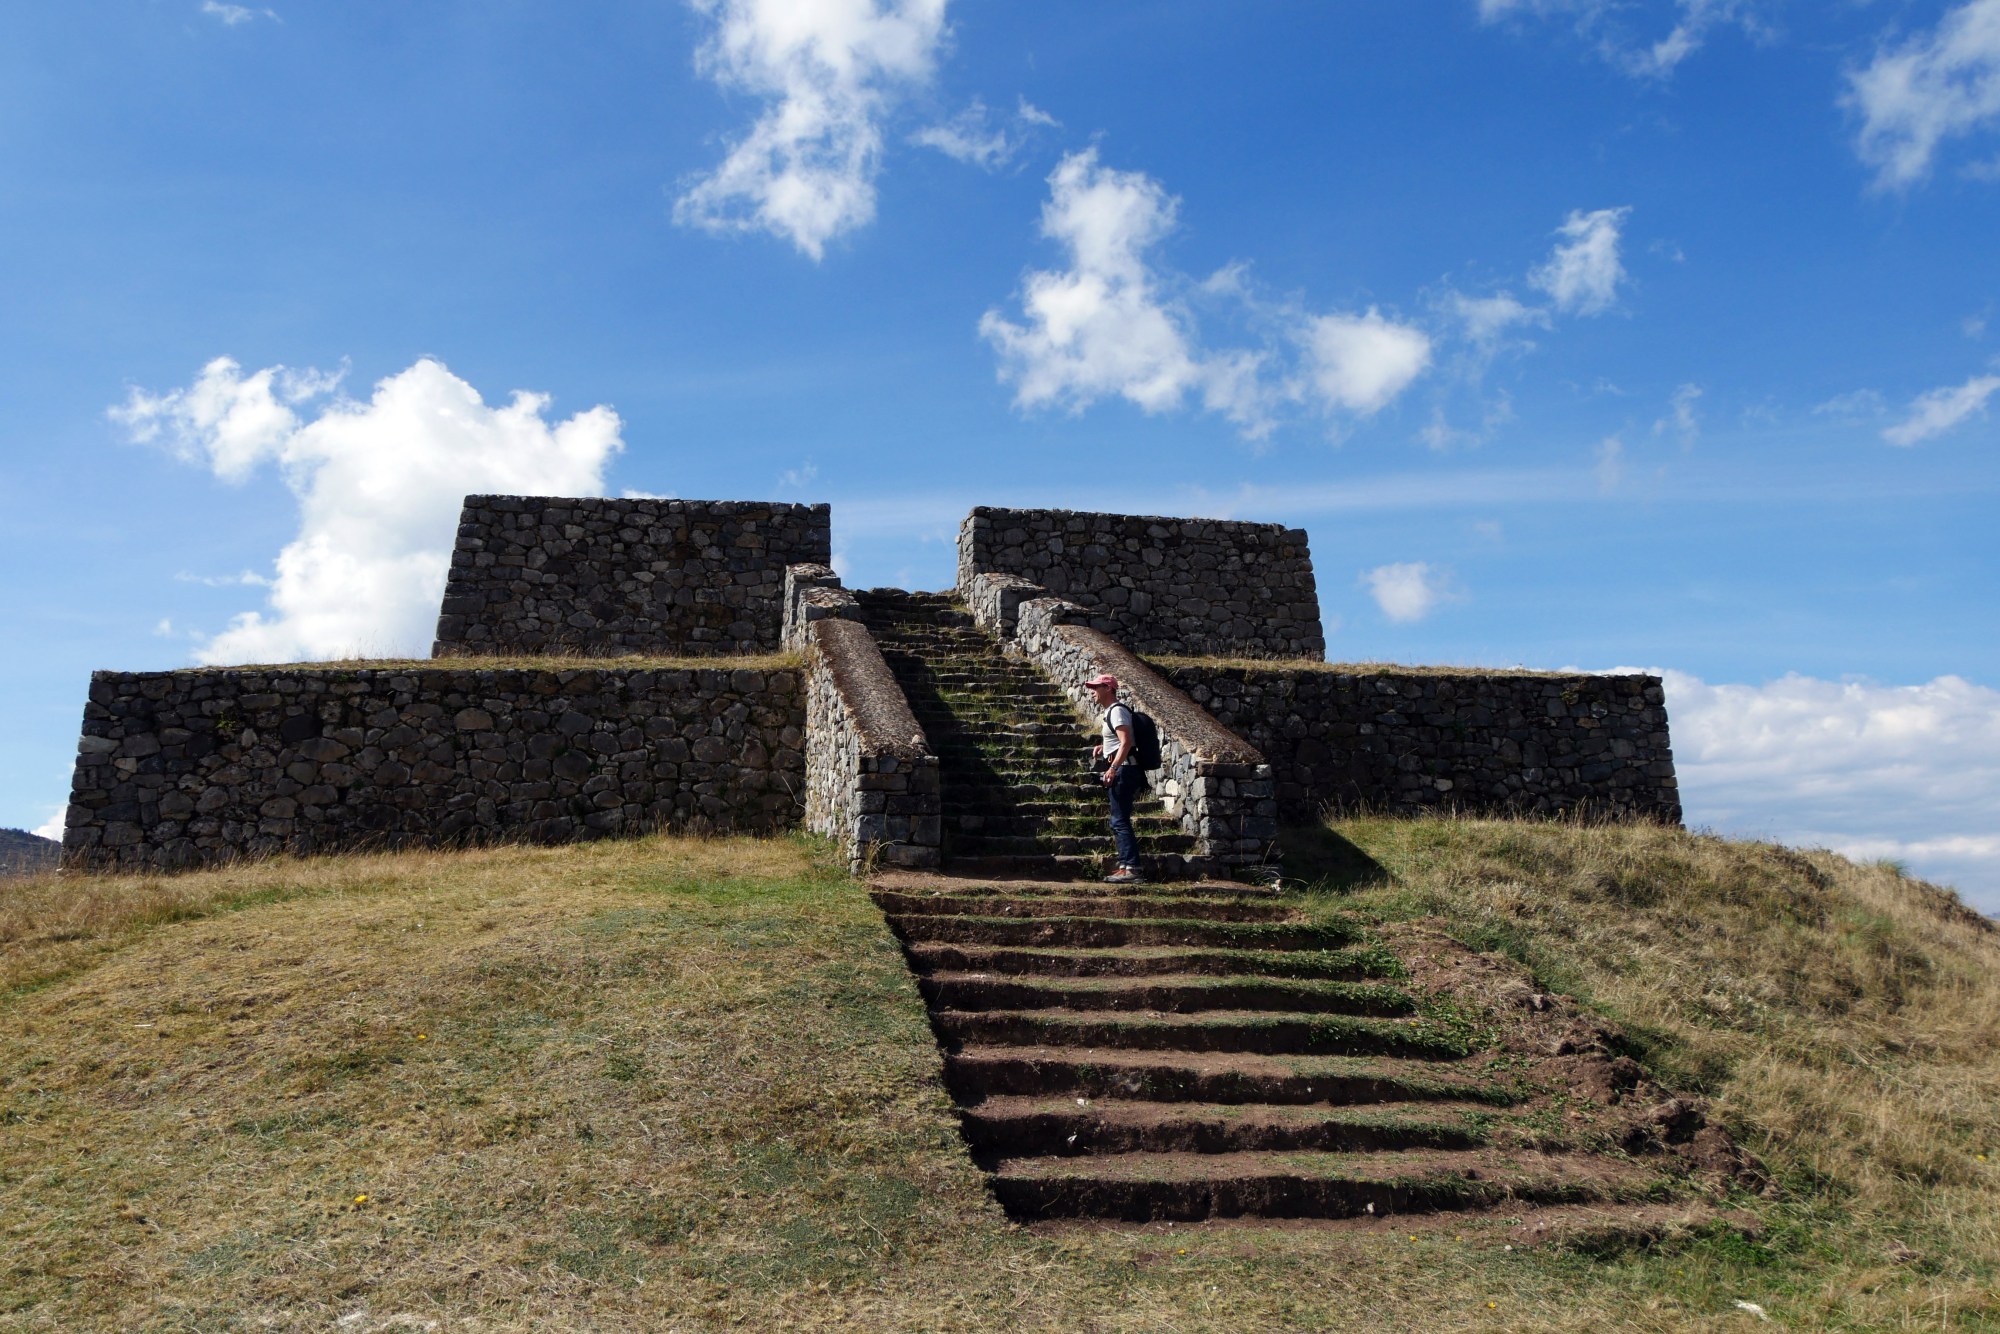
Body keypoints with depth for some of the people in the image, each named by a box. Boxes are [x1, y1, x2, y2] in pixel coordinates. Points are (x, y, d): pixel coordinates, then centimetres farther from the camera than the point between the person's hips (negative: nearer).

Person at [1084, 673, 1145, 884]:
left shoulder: (1117, 711, -12)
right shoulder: (1111, 711, 20)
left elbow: (1126, 742, -22)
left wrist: (1113, 768, -28)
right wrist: (1104, 747, 16)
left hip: (1122, 770, -11)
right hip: (1121, 771, 11)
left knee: (1120, 821, -12)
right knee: (1118, 821, 13)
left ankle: (1131, 868, -13)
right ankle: (1125, 867, 17)